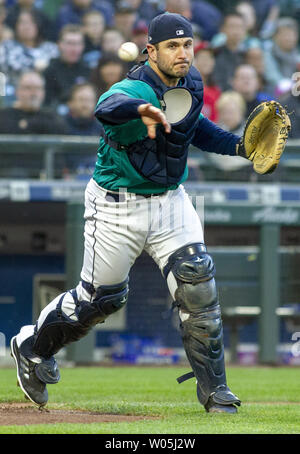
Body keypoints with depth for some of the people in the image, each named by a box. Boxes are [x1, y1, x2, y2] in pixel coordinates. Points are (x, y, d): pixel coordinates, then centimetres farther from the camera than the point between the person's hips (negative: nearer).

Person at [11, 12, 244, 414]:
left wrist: (236, 144, 5)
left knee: (198, 286, -9)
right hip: (118, 208, -5)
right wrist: (141, 109, -73)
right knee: (100, 297, 6)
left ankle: (214, 390, 1)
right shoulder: (134, 89, -25)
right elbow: (107, 108, -51)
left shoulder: (191, 83, -1)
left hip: (171, 202, 5)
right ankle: (32, 348, 34)